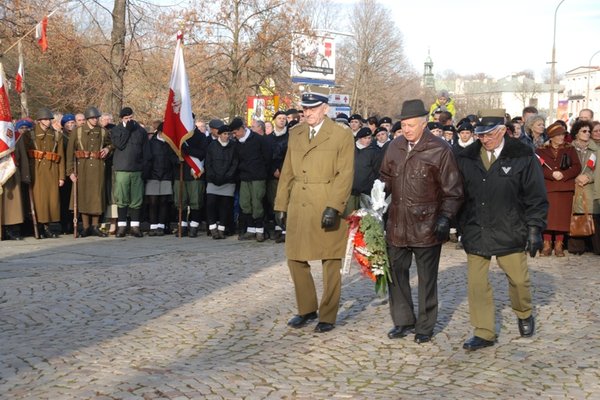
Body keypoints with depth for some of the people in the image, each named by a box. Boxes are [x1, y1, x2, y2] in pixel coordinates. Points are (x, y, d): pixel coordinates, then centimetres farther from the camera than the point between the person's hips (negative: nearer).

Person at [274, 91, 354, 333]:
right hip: (298, 207, 5)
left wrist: (334, 207, -19)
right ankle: (306, 310, 25)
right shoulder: (295, 133, 12)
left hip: (327, 208, -5)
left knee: (331, 264, 4)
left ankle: (327, 316, 17)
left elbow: (345, 175, -10)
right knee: (295, 260, 8)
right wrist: (281, 205, 9)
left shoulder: (342, 136, -4)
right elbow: (287, 172, 14)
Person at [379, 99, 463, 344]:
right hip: (397, 225, 5)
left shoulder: (440, 150, -8)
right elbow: (385, 180, 17)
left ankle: (425, 326, 21)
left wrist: (445, 217, -15)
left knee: (427, 278, 7)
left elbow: (452, 191, -5)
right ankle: (403, 321, 26)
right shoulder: (395, 147, 6)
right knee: (396, 273, 11)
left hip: (427, 227, -4)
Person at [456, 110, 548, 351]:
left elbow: (536, 197, -3)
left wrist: (535, 228, -7)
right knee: (476, 283, 2)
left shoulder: (523, 157, -6)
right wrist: (459, 225, 8)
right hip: (475, 232, 2)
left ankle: (524, 315, 41)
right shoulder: (466, 159, 1)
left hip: (509, 232, -2)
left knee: (518, 279, 11)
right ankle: (484, 333, 15)